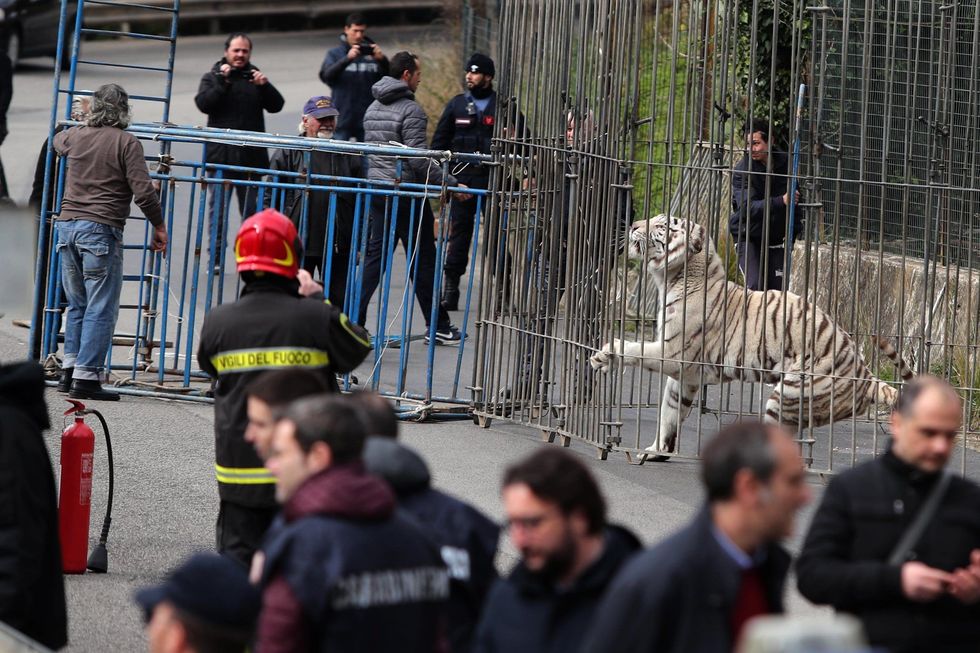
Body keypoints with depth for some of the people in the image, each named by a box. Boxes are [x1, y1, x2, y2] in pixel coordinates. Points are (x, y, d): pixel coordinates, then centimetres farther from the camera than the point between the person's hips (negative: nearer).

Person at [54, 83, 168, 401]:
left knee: (77, 304, 17)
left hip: (67, 226, 6)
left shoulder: (76, 136, 11)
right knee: (101, 308, -3)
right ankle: (86, 377, -8)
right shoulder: (126, 143, -7)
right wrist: (159, 226, 2)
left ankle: (69, 369, 14)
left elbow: (58, 140, 37)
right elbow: (143, 191, -11)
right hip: (101, 231, -6)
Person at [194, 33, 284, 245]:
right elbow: (203, 104, -11)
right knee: (218, 206, 1)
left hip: (251, 155, 2)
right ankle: (215, 250, 6)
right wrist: (222, 82, -19)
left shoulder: (255, 77, 12)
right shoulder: (213, 77, 5)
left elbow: (276, 106, 3)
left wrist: (265, 86, -14)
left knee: (251, 208, 6)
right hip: (221, 154, -2)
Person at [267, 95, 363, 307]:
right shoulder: (288, 154, 2)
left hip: (338, 247, 2)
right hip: (297, 245, -2)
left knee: (338, 300, 4)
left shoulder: (348, 156, 9)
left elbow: (361, 201, 12)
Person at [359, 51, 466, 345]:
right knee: (423, 260, 2)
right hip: (407, 194, -7)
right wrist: (450, 184, -16)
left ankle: (354, 319, 1)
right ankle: (437, 326, 9)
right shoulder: (410, 110, -15)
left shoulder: (373, 108, 12)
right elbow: (419, 158, -20)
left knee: (375, 256, 9)